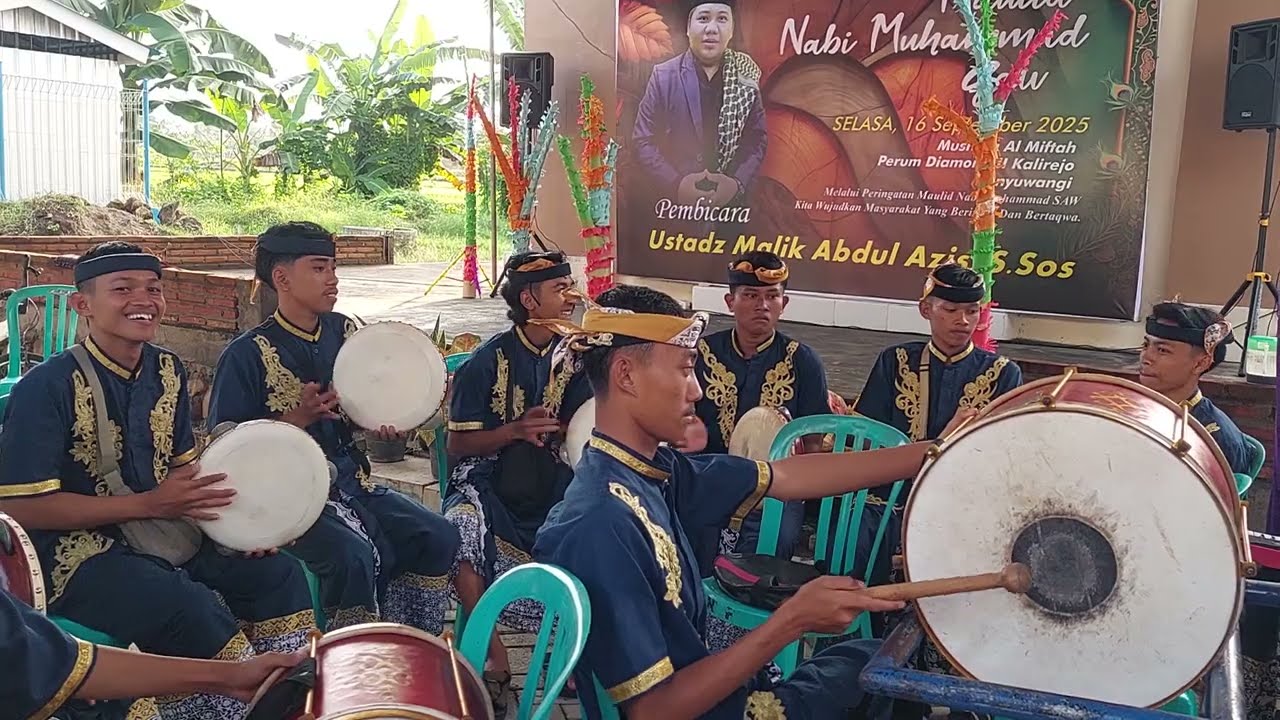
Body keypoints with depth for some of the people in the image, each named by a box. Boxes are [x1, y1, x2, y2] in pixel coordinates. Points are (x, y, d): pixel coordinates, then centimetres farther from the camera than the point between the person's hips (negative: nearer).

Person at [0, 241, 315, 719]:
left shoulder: (167, 371, 5)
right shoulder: (48, 387, -15)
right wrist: (148, 504, -21)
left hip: (164, 535, 7)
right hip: (78, 556, -7)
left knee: (280, 575, -7)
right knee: (195, 611, -29)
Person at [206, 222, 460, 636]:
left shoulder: (344, 333, 9)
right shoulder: (247, 355, -9)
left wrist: (384, 426, -1)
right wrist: (298, 418, -20)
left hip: (350, 481, 6)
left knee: (437, 537, -11)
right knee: (353, 554, -31)